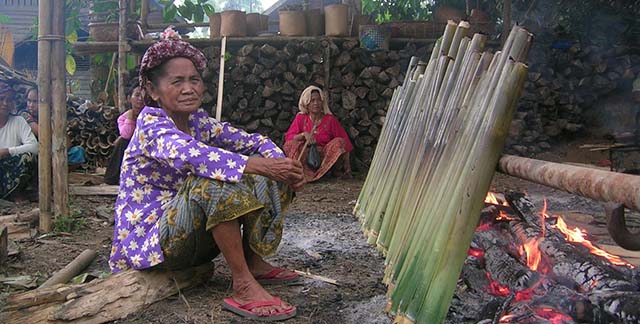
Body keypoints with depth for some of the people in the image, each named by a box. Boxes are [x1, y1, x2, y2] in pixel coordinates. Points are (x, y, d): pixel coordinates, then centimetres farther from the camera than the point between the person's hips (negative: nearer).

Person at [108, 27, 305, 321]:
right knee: (215, 179, -33)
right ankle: (243, 286, -28)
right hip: (150, 237, -7)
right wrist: (257, 166, -45)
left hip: (194, 234, 8)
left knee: (262, 178, -1)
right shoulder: (150, 123, -16)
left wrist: (283, 165, -23)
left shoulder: (198, 121, 5)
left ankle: (254, 263, -1)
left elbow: (254, 141, -1)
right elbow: (188, 154, -37)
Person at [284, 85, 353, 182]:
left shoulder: (330, 119, 0)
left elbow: (344, 140, -1)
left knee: (339, 142, -24)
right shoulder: (300, 118, 2)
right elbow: (288, 137, -4)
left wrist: (347, 169, -8)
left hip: (326, 157, 1)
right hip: (305, 157, 0)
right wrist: (303, 135, -24)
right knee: (290, 145, -23)